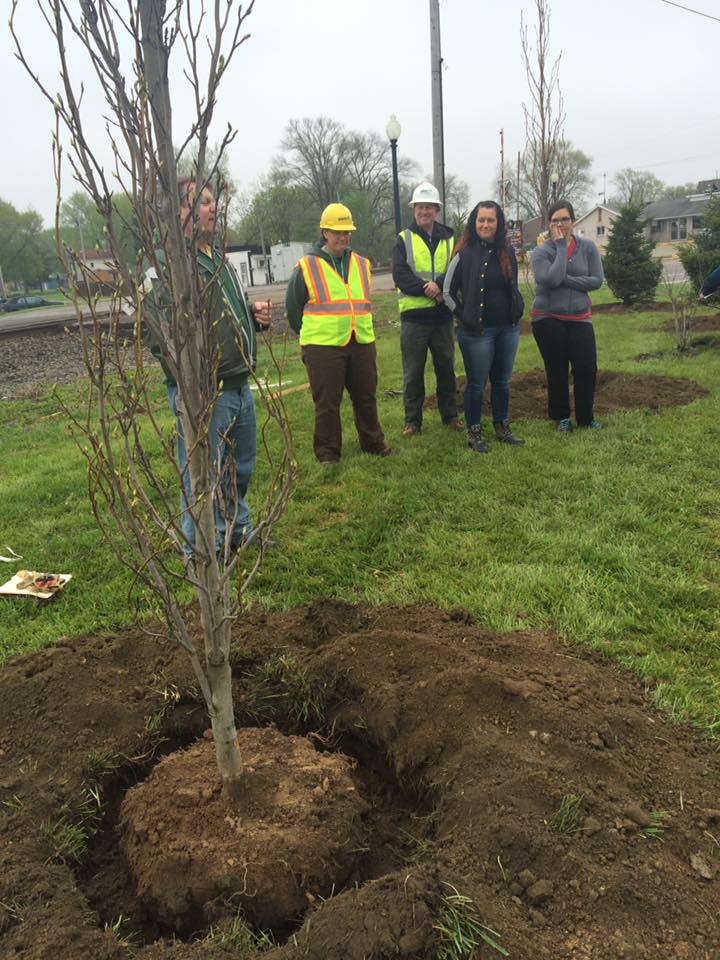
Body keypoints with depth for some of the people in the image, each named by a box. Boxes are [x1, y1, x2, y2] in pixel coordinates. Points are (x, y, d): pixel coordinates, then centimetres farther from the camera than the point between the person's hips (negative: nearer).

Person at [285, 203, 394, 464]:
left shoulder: (361, 264, 12)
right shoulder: (306, 267, -3)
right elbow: (293, 306, 4)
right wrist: (312, 335, 9)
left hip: (362, 344, 5)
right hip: (323, 347, -4)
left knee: (366, 396, 13)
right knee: (327, 403, 1)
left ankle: (373, 443, 29)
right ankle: (328, 453, 13)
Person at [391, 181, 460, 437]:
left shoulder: (449, 239, 8)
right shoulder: (404, 240, 3)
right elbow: (400, 275, -9)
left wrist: (439, 285, -22)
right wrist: (428, 288, -19)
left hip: (443, 314, 2)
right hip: (414, 315, -2)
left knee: (446, 368, 12)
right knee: (413, 372, 3)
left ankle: (450, 415, 24)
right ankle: (412, 420, 13)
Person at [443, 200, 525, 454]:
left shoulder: (507, 252, 5)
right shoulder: (464, 255, -8)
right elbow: (448, 292, -2)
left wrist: (518, 311, 8)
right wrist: (465, 318, -6)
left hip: (508, 329, 5)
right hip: (477, 332, -4)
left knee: (502, 382, 14)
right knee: (476, 384, 5)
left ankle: (502, 428, 28)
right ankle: (474, 433, 17)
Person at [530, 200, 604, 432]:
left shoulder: (587, 247, 1)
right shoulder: (541, 252, -5)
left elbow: (597, 280, -7)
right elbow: (551, 279, -22)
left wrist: (565, 280, -16)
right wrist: (561, 246, -14)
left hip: (580, 318, 2)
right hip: (548, 319, -2)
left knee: (587, 368, -2)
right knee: (557, 370, 5)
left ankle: (586, 417, 16)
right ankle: (561, 417, 22)